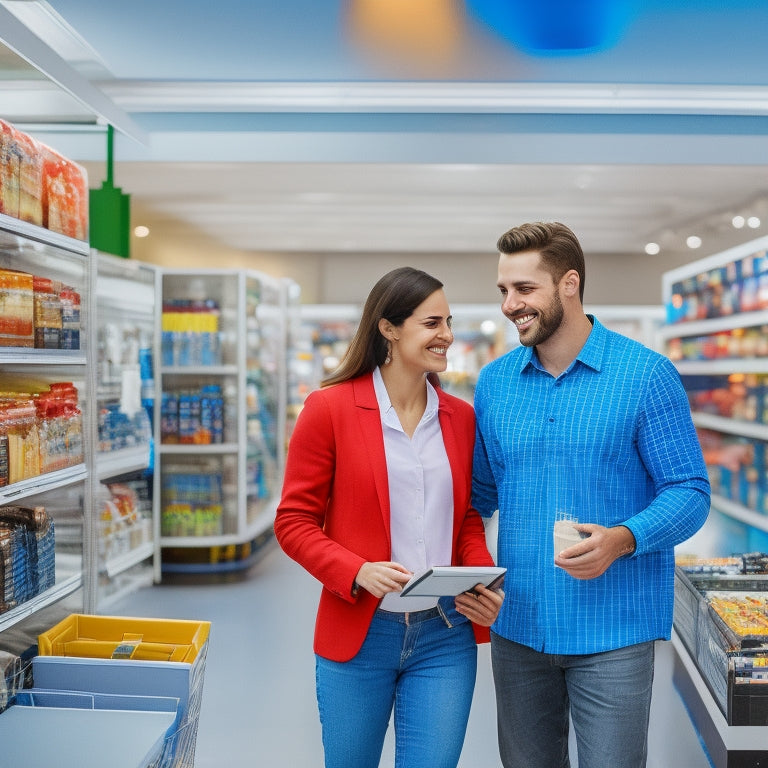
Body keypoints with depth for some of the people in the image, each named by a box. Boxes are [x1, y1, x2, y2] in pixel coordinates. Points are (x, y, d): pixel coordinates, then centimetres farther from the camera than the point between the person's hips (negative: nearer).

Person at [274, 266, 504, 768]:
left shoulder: (461, 417, 5)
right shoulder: (330, 409, -7)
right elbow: (294, 522, -5)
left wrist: (483, 580, -6)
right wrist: (358, 572, -20)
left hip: (446, 637, 3)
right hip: (358, 634, -2)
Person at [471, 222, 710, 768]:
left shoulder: (646, 375, -7)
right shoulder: (494, 382, 6)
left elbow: (689, 491, -7)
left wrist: (623, 539, -24)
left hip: (612, 629, -4)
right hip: (517, 626, 4)